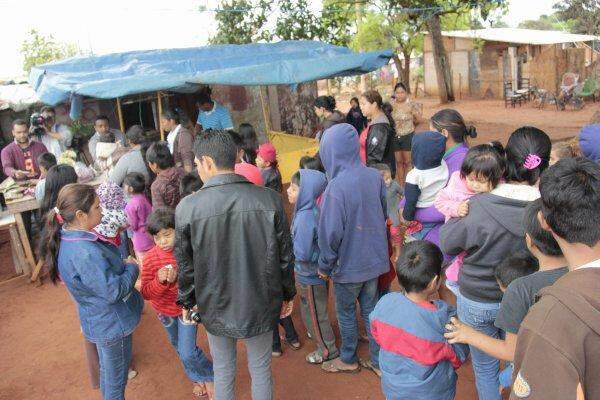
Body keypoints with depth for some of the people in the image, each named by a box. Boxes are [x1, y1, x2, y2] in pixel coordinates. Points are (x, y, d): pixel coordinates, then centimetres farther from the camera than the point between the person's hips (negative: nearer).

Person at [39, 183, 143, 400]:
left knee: (109, 371, 30)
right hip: (112, 324, -9)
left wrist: (122, 265, -2)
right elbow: (115, 291, -29)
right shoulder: (85, 253, -35)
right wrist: (132, 268, -14)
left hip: (100, 322, 9)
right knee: (115, 381, 13)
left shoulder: (67, 237, -4)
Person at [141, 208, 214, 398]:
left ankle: (211, 377, 22)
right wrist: (159, 280, -35)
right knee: (179, 347, 22)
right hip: (165, 310, 4)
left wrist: (177, 280, -33)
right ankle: (197, 378, 48)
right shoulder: (150, 258, -18)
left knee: (187, 352, -8)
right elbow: (146, 293, -17)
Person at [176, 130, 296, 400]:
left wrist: (186, 302, 11)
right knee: (261, 370, 21)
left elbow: (186, 264, -7)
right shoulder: (270, 200, -15)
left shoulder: (187, 207, -18)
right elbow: (285, 256, -6)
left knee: (223, 372, 22)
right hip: (261, 306, 1)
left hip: (215, 308, 0)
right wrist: (287, 294, 11)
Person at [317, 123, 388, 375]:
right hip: (374, 258, 6)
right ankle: (378, 361, 34)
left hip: (349, 264, -5)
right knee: (371, 309, 20)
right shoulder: (374, 177, -7)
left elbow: (330, 233, -22)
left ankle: (348, 360, 37)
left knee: (346, 313, 17)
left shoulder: (336, 187, -27)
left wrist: (325, 266, -8)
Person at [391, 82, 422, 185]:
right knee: (399, 162, 9)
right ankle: (401, 186, 18)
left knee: (408, 162, 3)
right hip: (395, 136, 2)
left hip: (408, 136, -2)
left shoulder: (411, 105, -8)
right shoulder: (391, 105, 0)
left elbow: (417, 119, 1)